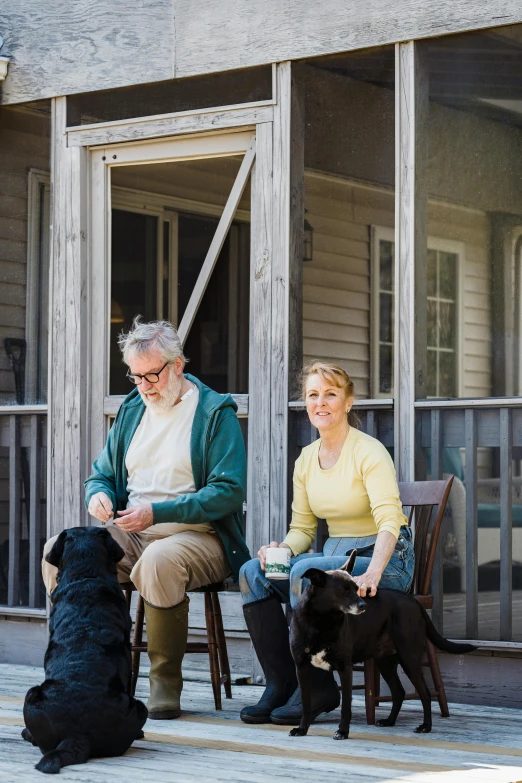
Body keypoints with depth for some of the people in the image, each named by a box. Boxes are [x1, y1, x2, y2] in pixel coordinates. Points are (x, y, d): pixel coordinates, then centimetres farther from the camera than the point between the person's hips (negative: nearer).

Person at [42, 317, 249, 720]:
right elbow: (102, 473, 23)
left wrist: (157, 512, -21)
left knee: (159, 561, -40)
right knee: (59, 551, -20)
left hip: (197, 534, -6)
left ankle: (166, 686, -25)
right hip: (130, 534, 6)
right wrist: (98, 494, -4)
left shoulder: (215, 412, -3)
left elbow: (228, 491, -12)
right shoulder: (132, 409, 16)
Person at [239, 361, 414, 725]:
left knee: (305, 571, -32)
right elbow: (302, 528, 12)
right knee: (253, 572, -15)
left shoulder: (369, 452, -12)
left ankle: (318, 689, -19)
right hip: (335, 555, 7)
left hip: (384, 559, -7)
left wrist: (372, 573, -40)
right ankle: (280, 684, -11)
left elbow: (389, 521, -24)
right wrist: (281, 549, -11)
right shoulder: (306, 459, 8)